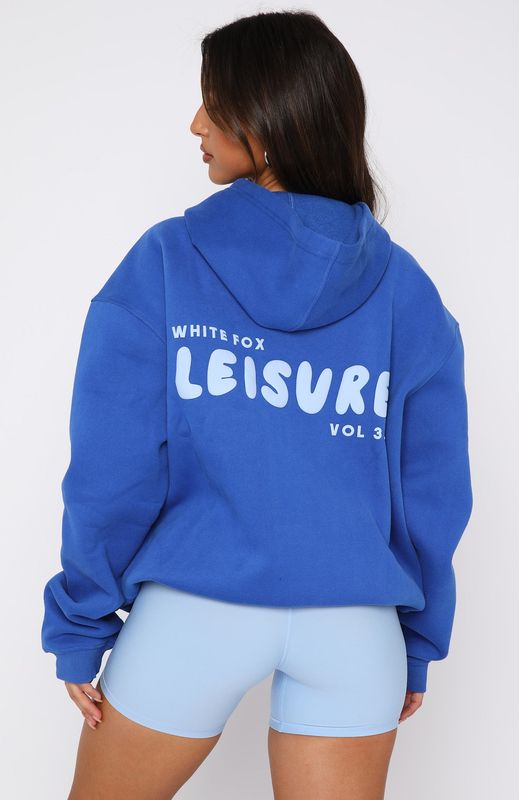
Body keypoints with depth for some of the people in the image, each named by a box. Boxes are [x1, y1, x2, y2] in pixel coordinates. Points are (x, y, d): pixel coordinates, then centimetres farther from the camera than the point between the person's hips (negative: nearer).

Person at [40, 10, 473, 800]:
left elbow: (112, 471, -7)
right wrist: (418, 642, 13)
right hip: (355, 627, 2)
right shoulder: (406, 289, 0)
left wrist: (80, 627, 3)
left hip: (194, 607, -1)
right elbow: (433, 491, 2)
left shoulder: (164, 261, -7)